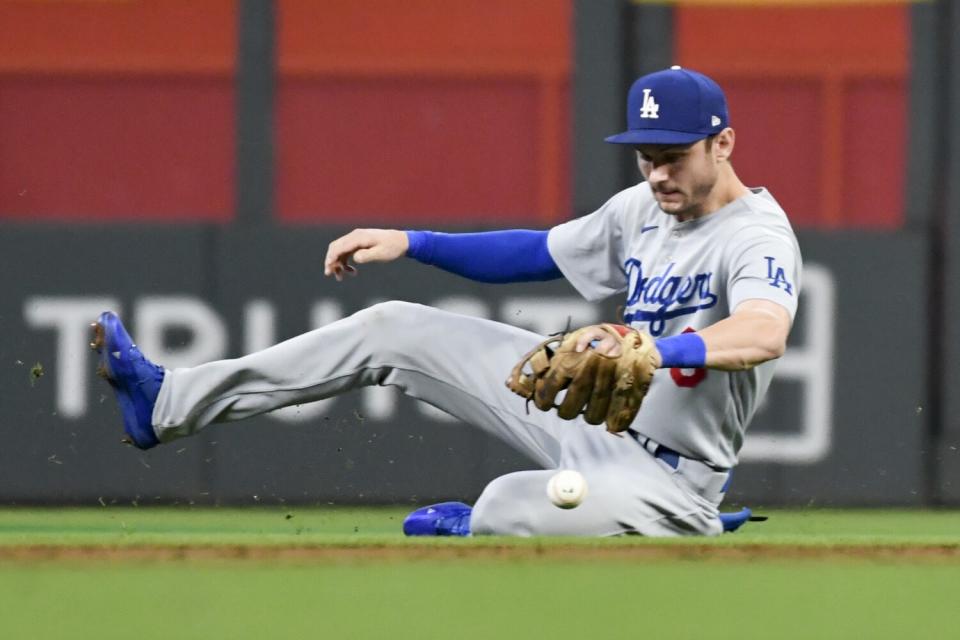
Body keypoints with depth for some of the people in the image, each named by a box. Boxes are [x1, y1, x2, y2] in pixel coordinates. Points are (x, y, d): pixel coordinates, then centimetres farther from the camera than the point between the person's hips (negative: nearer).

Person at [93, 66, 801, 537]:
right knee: (396, 329, 6)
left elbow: (766, 333, -44)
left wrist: (655, 349, -61)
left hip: (668, 476, -8)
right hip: (591, 409, 8)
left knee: (613, 509, -46)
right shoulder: (645, 208, 6)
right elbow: (539, 251, 20)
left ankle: (476, 521, -8)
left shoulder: (760, 238, -22)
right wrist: (410, 242, 10)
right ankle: (167, 403, 6)